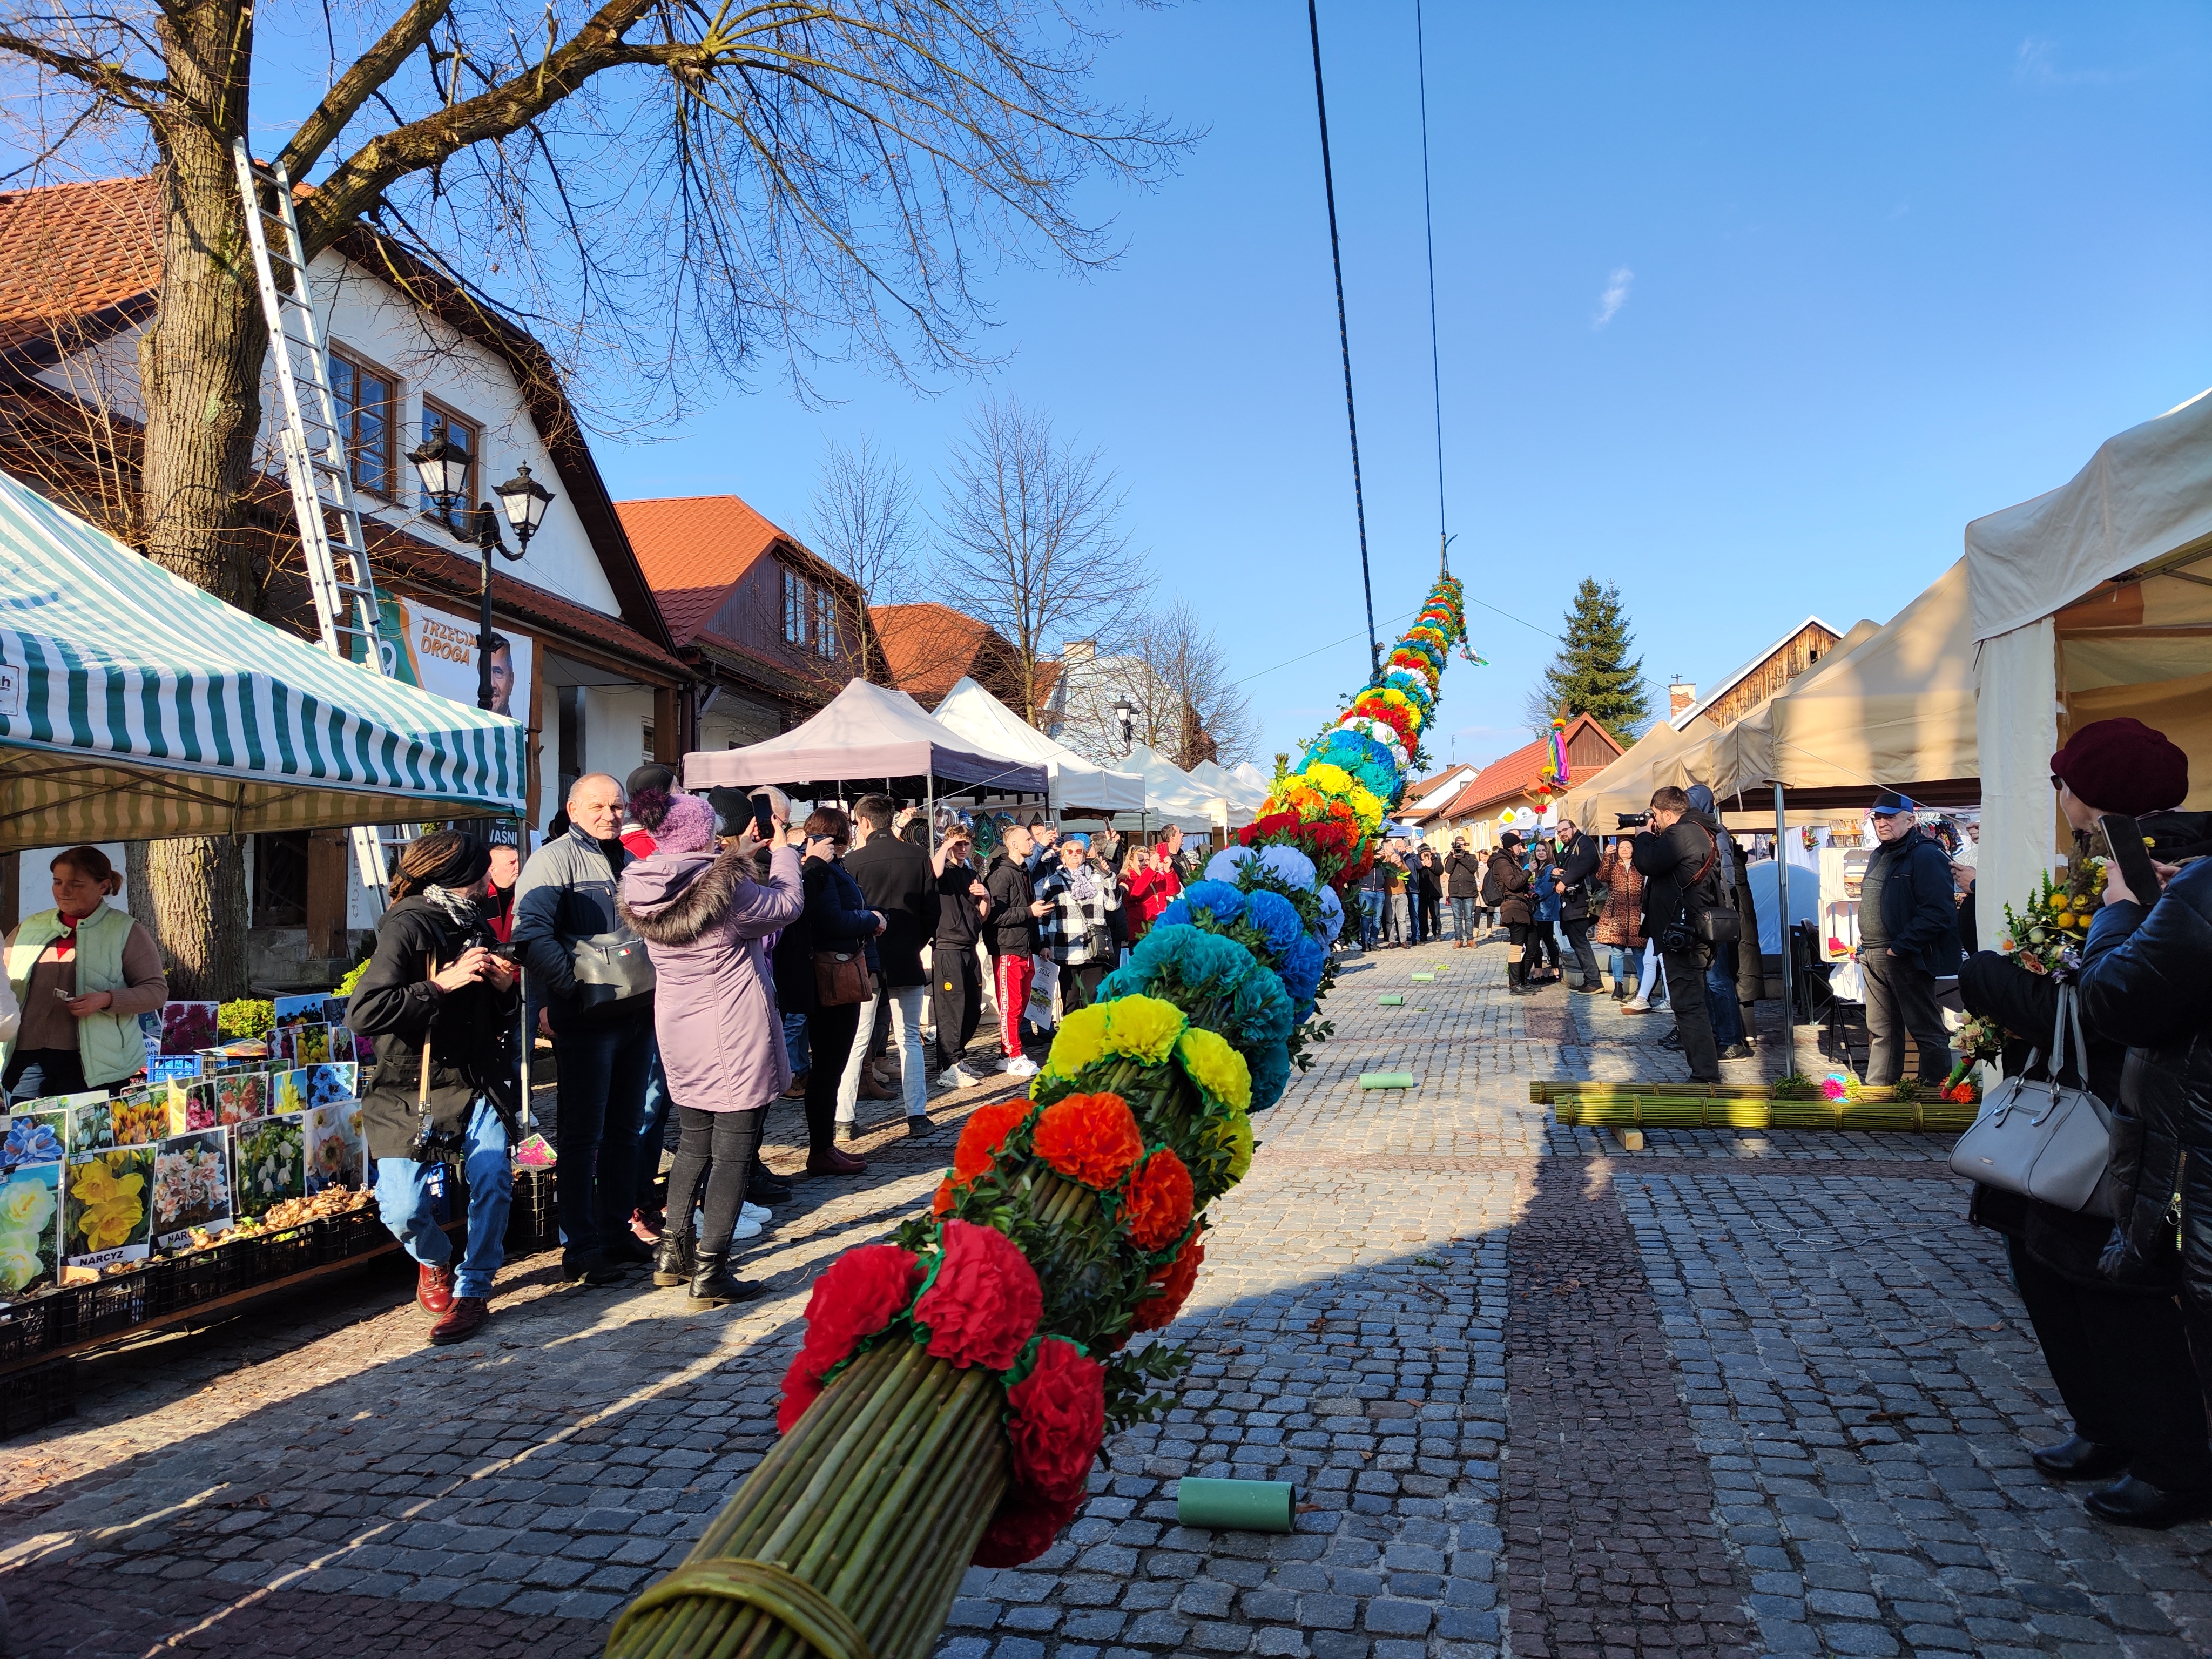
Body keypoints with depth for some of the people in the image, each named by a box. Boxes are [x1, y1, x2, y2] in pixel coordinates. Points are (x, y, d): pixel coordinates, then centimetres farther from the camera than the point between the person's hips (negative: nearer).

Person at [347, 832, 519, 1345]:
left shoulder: (474, 926, 12)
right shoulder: (406, 927, -11)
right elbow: (363, 1013, -24)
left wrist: (507, 989, -1)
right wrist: (443, 983, -26)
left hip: (477, 1083, 5)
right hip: (410, 1091, -4)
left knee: (493, 1179, -17)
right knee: (404, 1212, -11)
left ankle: (472, 1293, 0)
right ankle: (434, 1263, 24)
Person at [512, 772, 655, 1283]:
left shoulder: (631, 863, 18)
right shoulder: (554, 860, -6)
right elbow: (531, 935, -17)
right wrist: (569, 989, -20)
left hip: (638, 1014, 7)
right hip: (588, 1018, -7)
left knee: (625, 1130, 14)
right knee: (583, 1135, -1)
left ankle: (618, 1233, 24)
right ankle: (582, 1250, 7)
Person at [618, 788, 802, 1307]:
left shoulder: (646, 891, 0)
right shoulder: (726, 888, -19)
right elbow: (788, 904, -4)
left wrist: (740, 853, 20)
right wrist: (781, 849, 10)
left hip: (679, 1038, 7)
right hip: (735, 1038, -7)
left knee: (694, 1142, 22)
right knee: (733, 1152, 2)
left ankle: (671, 1253, 27)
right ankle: (709, 1275, 3)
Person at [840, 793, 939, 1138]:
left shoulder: (854, 861, -10)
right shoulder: (919, 858, 0)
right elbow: (932, 913, 4)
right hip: (907, 961, 3)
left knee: (855, 1042, 4)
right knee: (910, 1040, 10)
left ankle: (843, 1119, 4)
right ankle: (917, 1116, 7)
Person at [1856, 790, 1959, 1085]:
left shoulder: (1926, 856, -12)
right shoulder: (1879, 857, 18)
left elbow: (1937, 912, -21)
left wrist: (1899, 947, -21)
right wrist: (1865, 940, 13)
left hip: (1907, 960, -9)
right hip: (1873, 959, 9)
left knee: (1927, 1030, 1)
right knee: (1881, 1030, 15)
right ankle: (1878, 1088, 22)